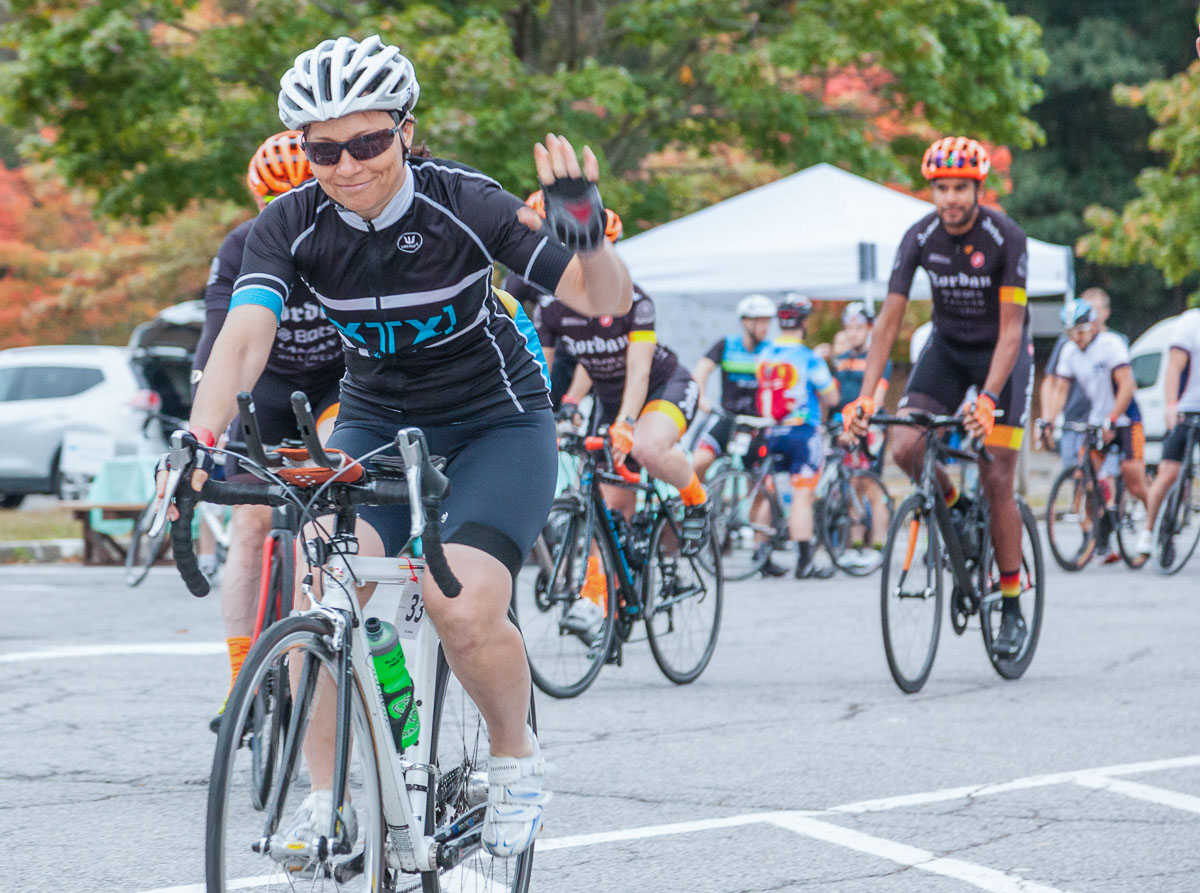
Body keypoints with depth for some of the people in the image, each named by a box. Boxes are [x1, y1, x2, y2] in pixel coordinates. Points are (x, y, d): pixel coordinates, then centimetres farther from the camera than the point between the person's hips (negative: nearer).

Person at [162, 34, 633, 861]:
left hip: (497, 422, -3)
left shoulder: (463, 204, -22)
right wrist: (200, 439, -45)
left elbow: (607, 300, -22)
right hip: (375, 422, 3)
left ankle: (515, 757, 6)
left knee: (465, 608, -24)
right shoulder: (292, 225, -14)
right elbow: (244, 334, -28)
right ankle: (327, 796, -11)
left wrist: (589, 232, -44)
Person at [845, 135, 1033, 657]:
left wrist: (987, 399, -39)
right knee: (905, 448, -21)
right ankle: (953, 508, 11)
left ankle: (1012, 608, 3)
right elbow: (889, 320, -16)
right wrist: (865, 396, -26)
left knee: (997, 481, -10)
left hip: (1002, 353, -3)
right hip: (947, 348, 3)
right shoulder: (921, 238, -16)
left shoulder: (1005, 238, -24)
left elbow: (1010, 328, -26)